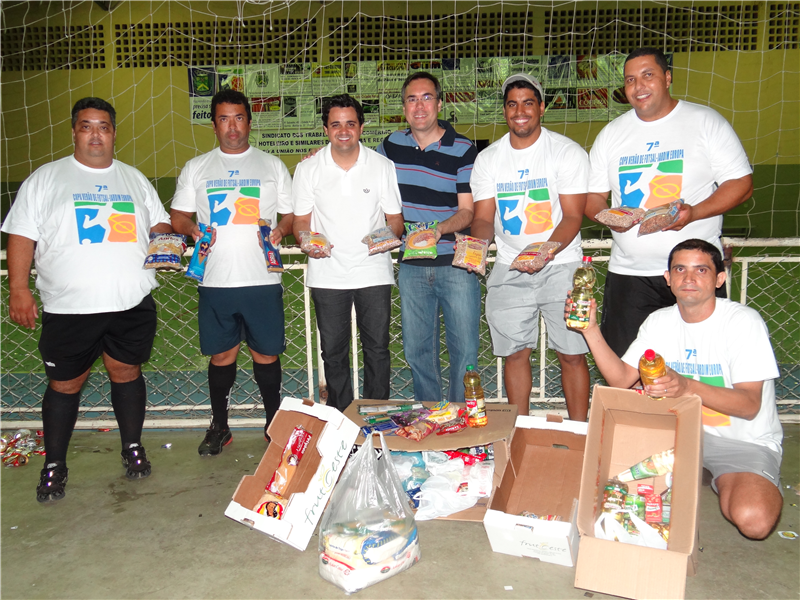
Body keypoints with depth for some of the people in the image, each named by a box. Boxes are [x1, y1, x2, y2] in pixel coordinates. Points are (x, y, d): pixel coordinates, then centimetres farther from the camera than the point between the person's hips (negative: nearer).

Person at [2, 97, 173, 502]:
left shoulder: (135, 179, 13)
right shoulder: (45, 179, 4)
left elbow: (159, 223, 21)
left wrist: (164, 239, -2)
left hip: (132, 303, 2)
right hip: (68, 307, -2)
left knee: (127, 373, 11)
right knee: (64, 384, 7)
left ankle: (132, 447, 29)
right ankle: (54, 466, 22)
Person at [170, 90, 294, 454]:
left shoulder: (272, 165, 11)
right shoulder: (196, 168, 13)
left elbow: (292, 214, 11)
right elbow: (177, 216, 14)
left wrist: (281, 229, -11)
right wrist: (192, 229, -7)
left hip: (263, 279, -1)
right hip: (215, 281, 1)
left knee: (266, 355, 5)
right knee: (221, 355, 9)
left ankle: (274, 424, 23)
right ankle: (219, 427, 26)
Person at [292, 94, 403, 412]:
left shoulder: (382, 166, 3)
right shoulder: (308, 169, 3)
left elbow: (395, 217, 7)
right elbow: (301, 220, 7)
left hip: (373, 270, 0)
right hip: (327, 274, 0)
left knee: (377, 348, 4)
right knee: (333, 352, 7)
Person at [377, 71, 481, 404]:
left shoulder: (463, 150, -3)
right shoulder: (391, 145, 7)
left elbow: (467, 211, -5)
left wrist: (439, 229, -25)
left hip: (456, 264, -3)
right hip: (411, 267, 3)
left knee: (465, 349, 1)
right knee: (417, 350, 9)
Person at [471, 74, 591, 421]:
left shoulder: (567, 152, -3)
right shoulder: (487, 159, 7)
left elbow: (572, 217, -8)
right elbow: (484, 218, 5)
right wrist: (477, 243, -19)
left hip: (561, 265, -2)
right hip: (509, 270, 3)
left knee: (572, 353, -1)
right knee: (515, 353, 6)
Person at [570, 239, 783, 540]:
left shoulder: (743, 321, -17)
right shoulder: (659, 322, 0)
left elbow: (750, 405, -22)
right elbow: (621, 379, -3)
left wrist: (687, 386, -39)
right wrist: (591, 329, -15)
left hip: (745, 440, -4)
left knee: (752, 520, -29)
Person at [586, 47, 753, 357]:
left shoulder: (706, 121, 2)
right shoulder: (611, 133, 12)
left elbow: (741, 184, -2)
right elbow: (592, 195, 14)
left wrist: (694, 212, -19)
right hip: (629, 273, 3)